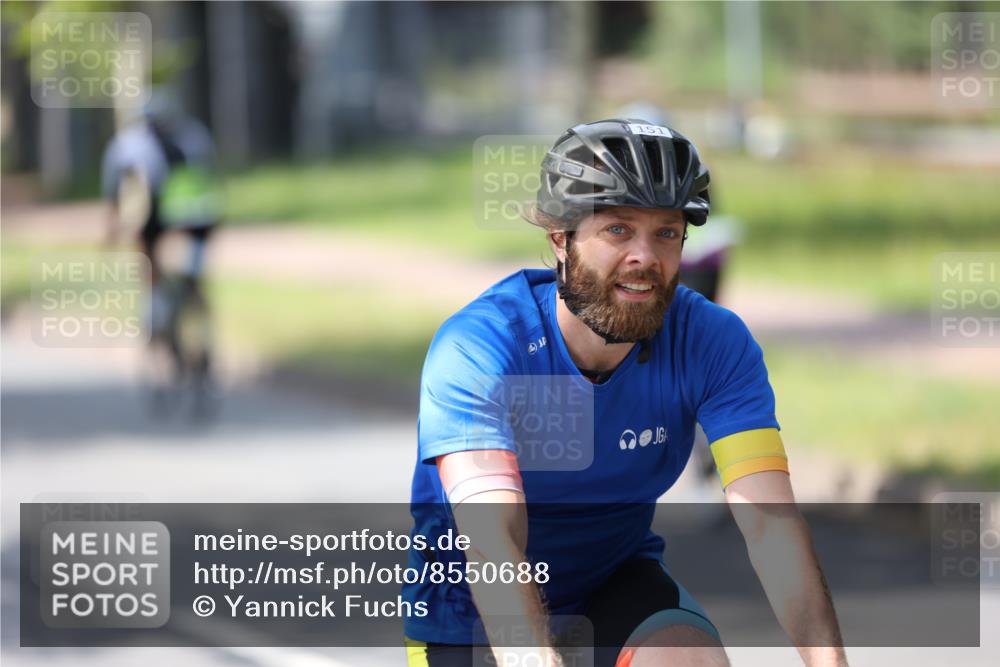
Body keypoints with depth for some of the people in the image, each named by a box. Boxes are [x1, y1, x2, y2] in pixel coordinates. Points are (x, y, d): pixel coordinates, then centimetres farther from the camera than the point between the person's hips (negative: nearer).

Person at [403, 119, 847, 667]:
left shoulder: (713, 344, -19)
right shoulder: (474, 349, -29)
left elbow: (770, 523, -28)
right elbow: (492, 544, -41)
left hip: (613, 578, 2)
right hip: (473, 609, -1)